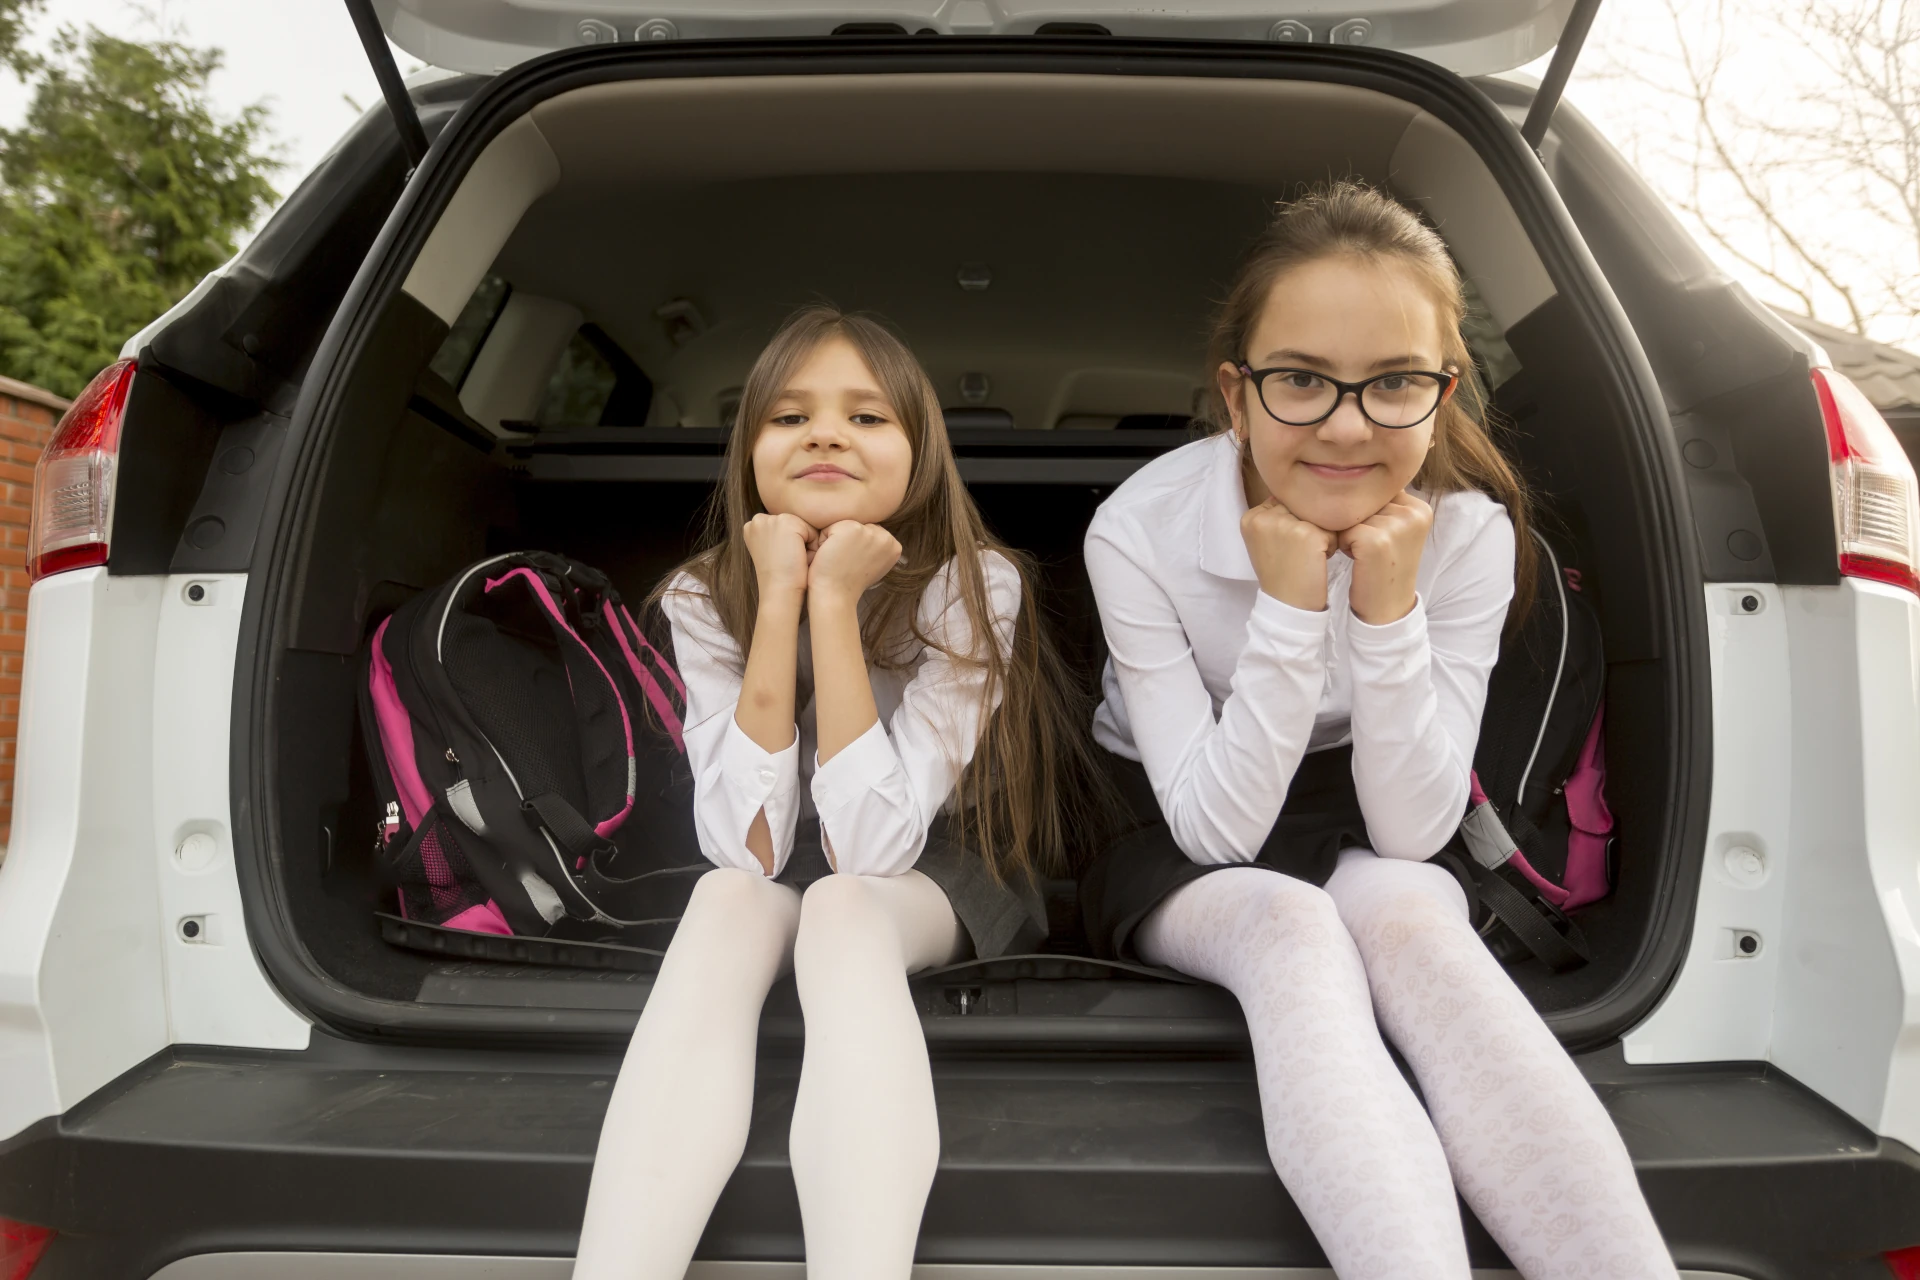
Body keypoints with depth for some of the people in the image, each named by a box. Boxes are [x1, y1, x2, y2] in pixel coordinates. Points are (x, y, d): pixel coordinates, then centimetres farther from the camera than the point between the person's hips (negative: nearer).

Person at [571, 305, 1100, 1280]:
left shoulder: (974, 587, -22)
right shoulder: (706, 599, -14)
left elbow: (871, 849, -30)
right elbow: (749, 848, -26)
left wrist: (836, 600, -33)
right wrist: (781, 597, -30)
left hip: (939, 879, -2)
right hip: (779, 884, 2)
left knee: (841, 908, -35)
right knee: (727, 897, -32)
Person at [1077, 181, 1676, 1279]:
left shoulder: (1472, 533, -17)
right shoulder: (1138, 530, -23)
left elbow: (1411, 832, -18)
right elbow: (1215, 829, -22)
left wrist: (1388, 608, -31)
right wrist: (1291, 607, -34)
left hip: (1356, 835, 2)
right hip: (1174, 849, -1)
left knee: (1409, 912, -33)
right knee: (1290, 922, -35)